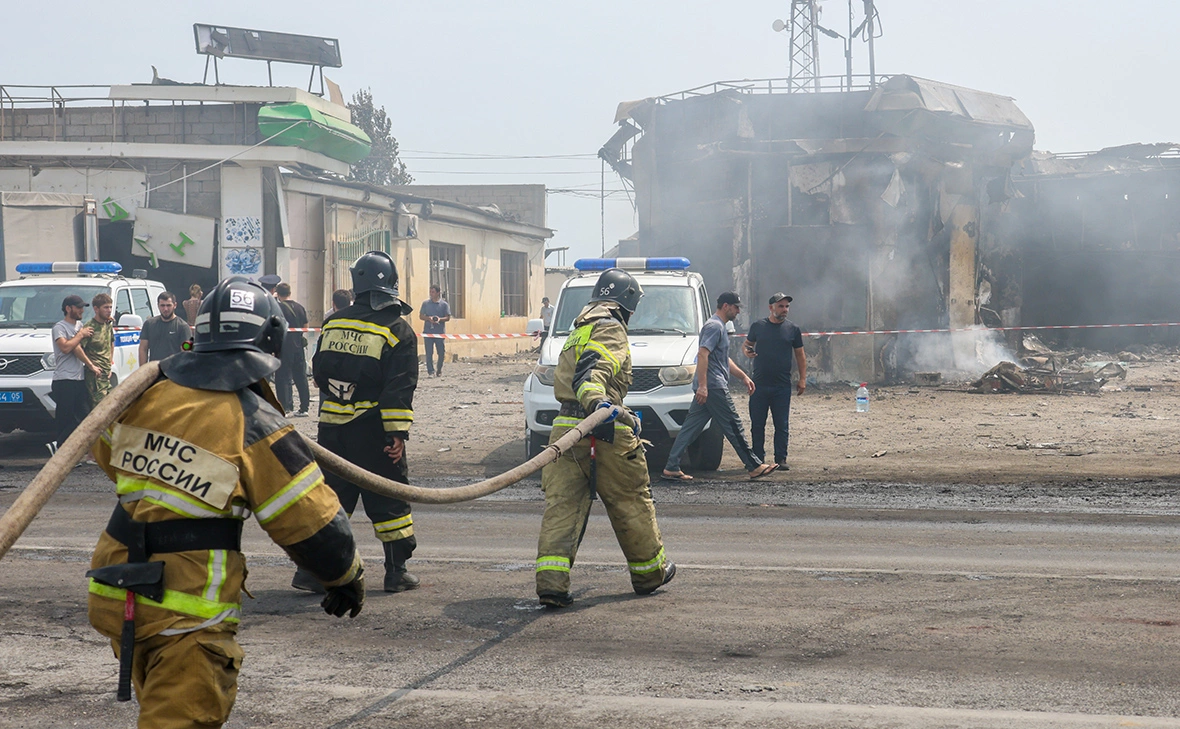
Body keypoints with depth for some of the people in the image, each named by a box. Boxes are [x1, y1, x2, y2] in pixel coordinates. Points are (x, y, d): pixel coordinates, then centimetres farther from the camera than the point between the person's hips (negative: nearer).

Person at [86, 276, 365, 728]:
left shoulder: (144, 395, 2)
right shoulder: (254, 425, -15)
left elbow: (106, 454, 23)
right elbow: (311, 521, -9)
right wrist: (347, 577, 8)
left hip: (116, 599, 7)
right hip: (185, 619, -7)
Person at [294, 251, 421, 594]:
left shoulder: (332, 324, 6)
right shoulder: (397, 330, -8)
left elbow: (318, 373, 14)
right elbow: (399, 388, -14)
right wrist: (397, 433, -13)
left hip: (331, 428, 4)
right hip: (372, 431, -4)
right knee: (388, 499, 6)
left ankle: (310, 569, 7)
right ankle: (397, 571, 9)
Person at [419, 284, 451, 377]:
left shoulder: (444, 304, 5)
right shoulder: (425, 303, 8)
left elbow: (448, 317, 4)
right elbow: (421, 316, 8)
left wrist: (440, 319, -17)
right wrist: (429, 318, -12)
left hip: (440, 332, 0)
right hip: (428, 332, 0)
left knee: (441, 353, 1)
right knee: (429, 353, -5)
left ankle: (439, 371, 18)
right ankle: (430, 371, -1)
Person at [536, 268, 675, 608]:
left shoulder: (578, 332, 25)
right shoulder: (610, 329, -5)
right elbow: (593, 371, -24)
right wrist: (597, 402, -43)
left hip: (565, 427, 7)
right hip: (603, 433, -7)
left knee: (562, 505, -3)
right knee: (632, 503, 11)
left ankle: (551, 581, -18)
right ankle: (650, 572, 27)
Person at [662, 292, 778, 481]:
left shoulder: (719, 327, 23)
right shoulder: (714, 326, -11)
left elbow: (725, 360, 32)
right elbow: (703, 354, -21)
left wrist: (743, 376, 30)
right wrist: (702, 385, -26)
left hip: (706, 389, 10)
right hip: (713, 387, -10)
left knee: (691, 427, 6)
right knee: (733, 427, -4)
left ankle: (672, 468, 3)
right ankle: (754, 467, 0)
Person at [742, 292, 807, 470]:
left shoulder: (793, 329, 6)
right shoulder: (758, 326, 6)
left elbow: (800, 355, 11)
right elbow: (746, 344, 17)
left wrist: (802, 379, 3)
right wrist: (746, 351, -8)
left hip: (782, 386, -1)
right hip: (759, 384, 1)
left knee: (782, 425, -1)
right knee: (757, 424, 3)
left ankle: (781, 459, 5)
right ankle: (757, 458, 11)